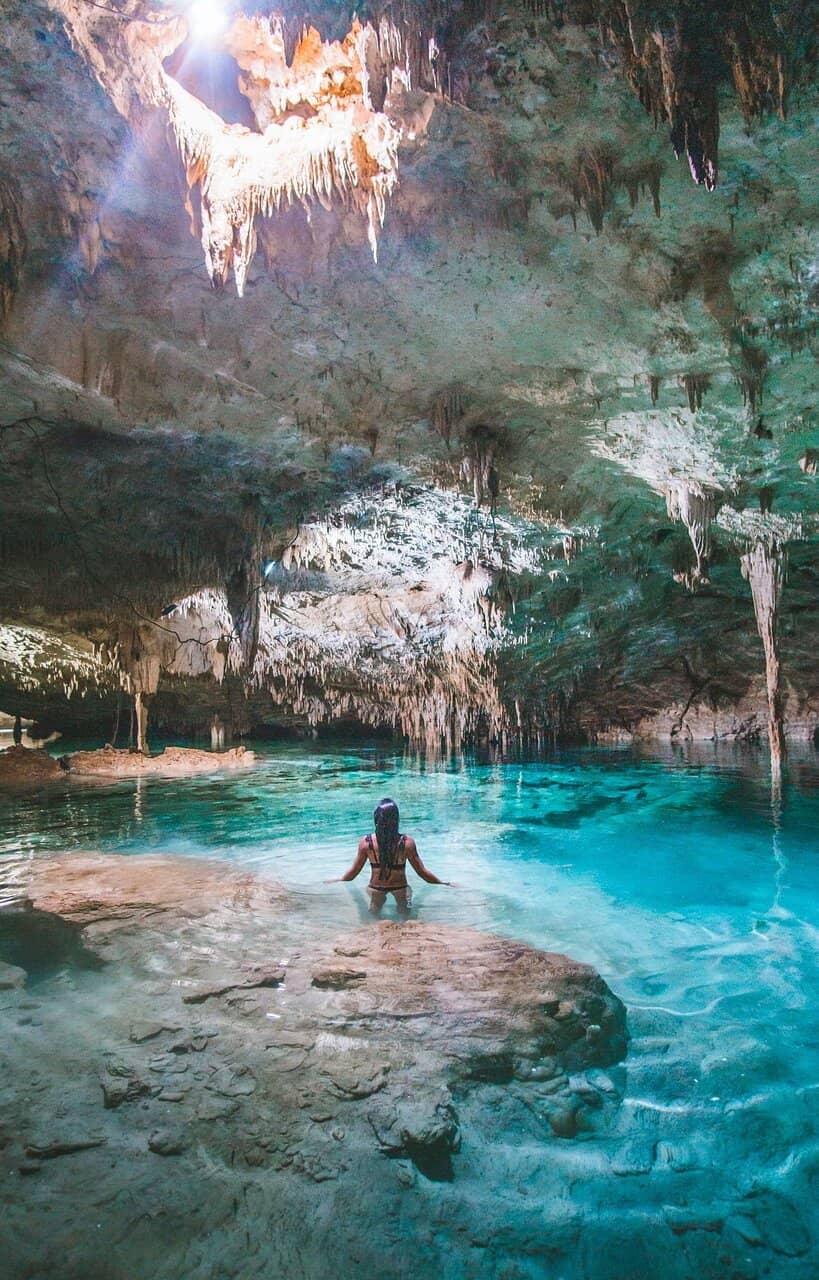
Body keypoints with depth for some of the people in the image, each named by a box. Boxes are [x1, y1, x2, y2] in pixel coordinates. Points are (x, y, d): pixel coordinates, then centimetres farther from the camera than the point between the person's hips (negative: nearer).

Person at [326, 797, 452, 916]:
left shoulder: (366, 842, -18)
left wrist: (339, 879, 16)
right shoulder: (407, 842, -21)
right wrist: (442, 882, 4)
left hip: (376, 888, 1)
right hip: (399, 888, -1)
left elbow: (354, 871, -4)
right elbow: (422, 872, -11)